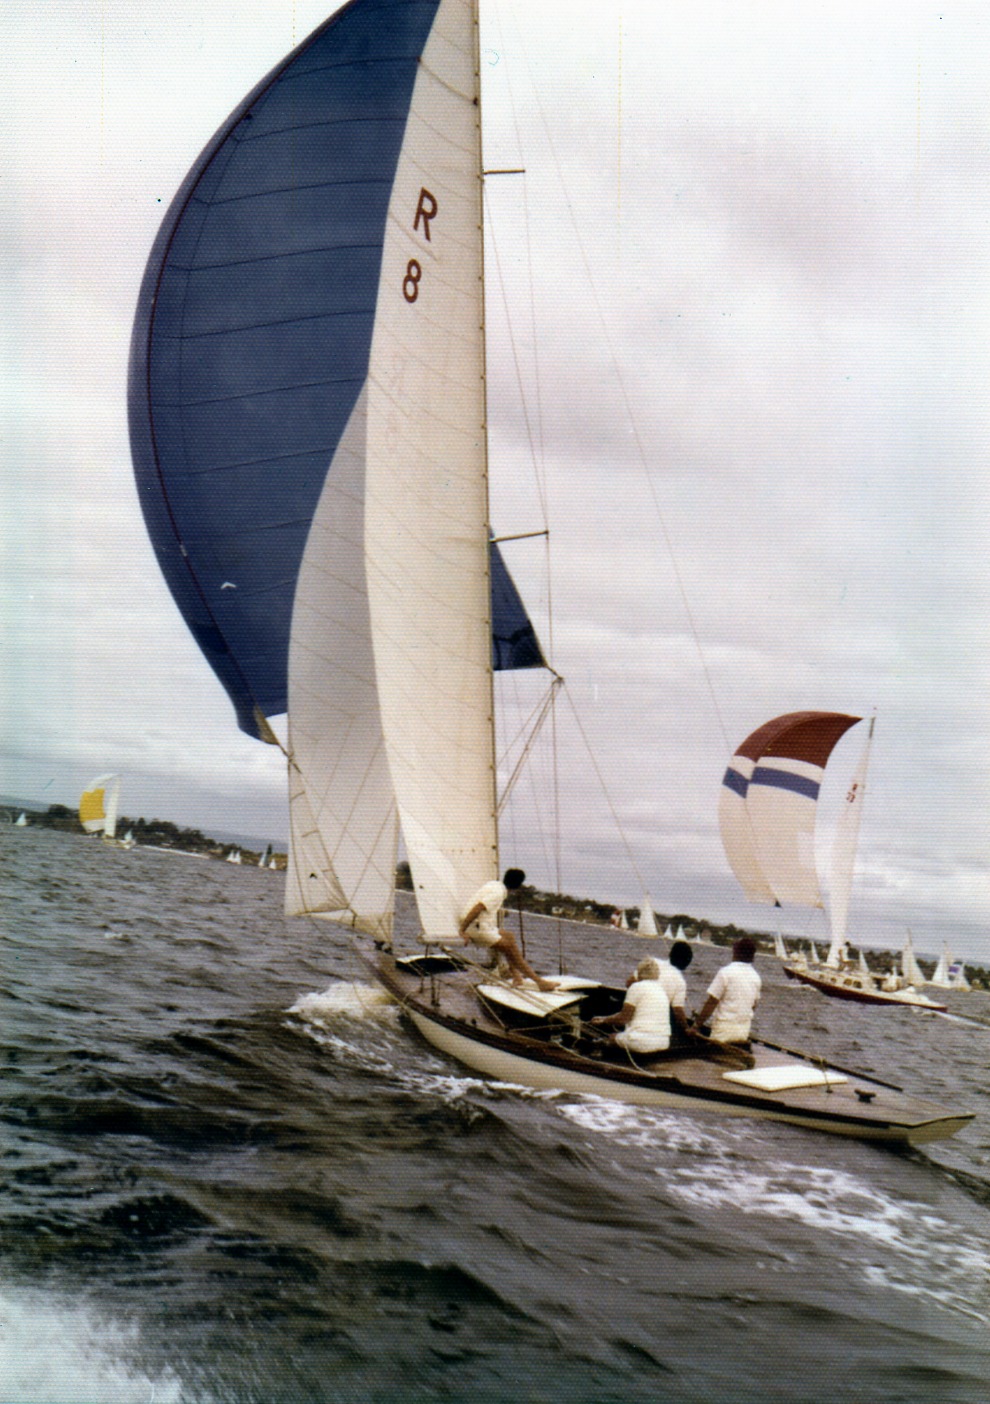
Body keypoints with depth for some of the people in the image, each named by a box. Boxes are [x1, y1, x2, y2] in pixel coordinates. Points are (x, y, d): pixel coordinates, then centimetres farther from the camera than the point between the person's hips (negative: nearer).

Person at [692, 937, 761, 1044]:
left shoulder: (726, 972, -12)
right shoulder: (756, 978, 7)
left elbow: (711, 1002, -12)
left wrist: (696, 1024, -5)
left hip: (724, 1032, -6)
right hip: (744, 1032, 6)